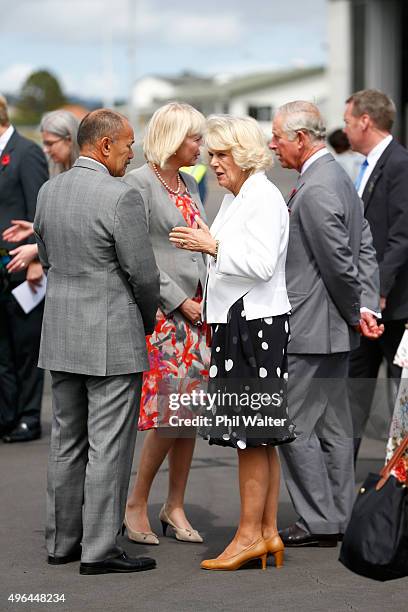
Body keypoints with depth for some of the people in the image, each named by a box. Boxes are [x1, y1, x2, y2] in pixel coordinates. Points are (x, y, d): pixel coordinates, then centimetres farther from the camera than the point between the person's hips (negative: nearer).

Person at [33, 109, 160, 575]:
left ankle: (61, 541, 21)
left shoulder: (49, 191, 5)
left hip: (61, 335, 7)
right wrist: (148, 319, 6)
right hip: (112, 339, -7)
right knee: (108, 447, -1)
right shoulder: (120, 197, -17)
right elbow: (142, 272, -13)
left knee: (67, 442, 15)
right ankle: (99, 550, 1)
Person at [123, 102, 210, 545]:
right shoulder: (139, 183, -9)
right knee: (172, 410, -10)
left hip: (195, 309, 8)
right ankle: (136, 505, 4)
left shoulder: (189, 184, 15)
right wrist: (179, 302, -13)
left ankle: (175, 507, 15)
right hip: (162, 310, -8)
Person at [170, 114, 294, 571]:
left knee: (251, 437, -5)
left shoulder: (263, 198, -13)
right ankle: (268, 533, 17)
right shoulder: (235, 198, 17)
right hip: (237, 324, 10)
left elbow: (262, 263, -21)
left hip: (256, 324, -10)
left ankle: (250, 536, 0)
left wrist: (213, 245, -21)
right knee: (258, 438, 12)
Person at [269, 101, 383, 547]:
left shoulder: (316, 190, -19)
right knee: (331, 426, 15)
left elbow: (340, 263, -20)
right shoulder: (336, 177, 13)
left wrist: (356, 313, -6)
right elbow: (365, 248, 13)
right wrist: (366, 307, 4)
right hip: (331, 330, 11)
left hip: (312, 331, -11)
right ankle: (338, 518, 22)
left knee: (293, 426, -4)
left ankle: (318, 523, 1)